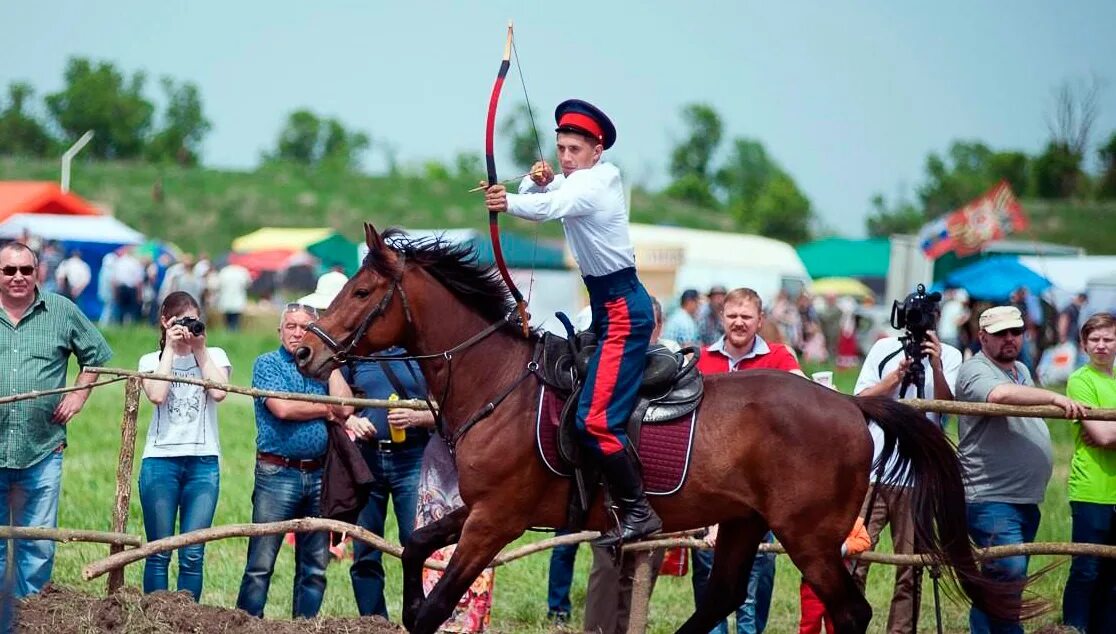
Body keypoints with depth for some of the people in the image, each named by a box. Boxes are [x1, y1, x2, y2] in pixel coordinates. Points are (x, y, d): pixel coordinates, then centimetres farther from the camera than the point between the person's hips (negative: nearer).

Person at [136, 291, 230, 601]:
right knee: (159, 552, -1)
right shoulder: (151, 360, 10)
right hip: (160, 460, 0)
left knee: (193, 555, -3)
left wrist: (200, 349, -2)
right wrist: (171, 349, -4)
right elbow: (157, 395, -11)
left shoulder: (215, 356, 12)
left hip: (203, 462, 0)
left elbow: (219, 392, -8)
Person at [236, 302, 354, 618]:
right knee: (260, 564, -6)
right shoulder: (268, 363, 2)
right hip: (277, 473, -4)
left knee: (315, 568, 7)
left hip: (318, 476, 4)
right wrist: (326, 410, -2)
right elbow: (283, 408, -14)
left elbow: (345, 408, -4)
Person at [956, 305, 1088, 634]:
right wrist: (1056, 398, -38)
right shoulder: (975, 371, -10)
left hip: (1027, 498, 9)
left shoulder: (1022, 370, 20)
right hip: (993, 498, -9)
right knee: (1009, 574, -19)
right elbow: (1000, 394, -32)